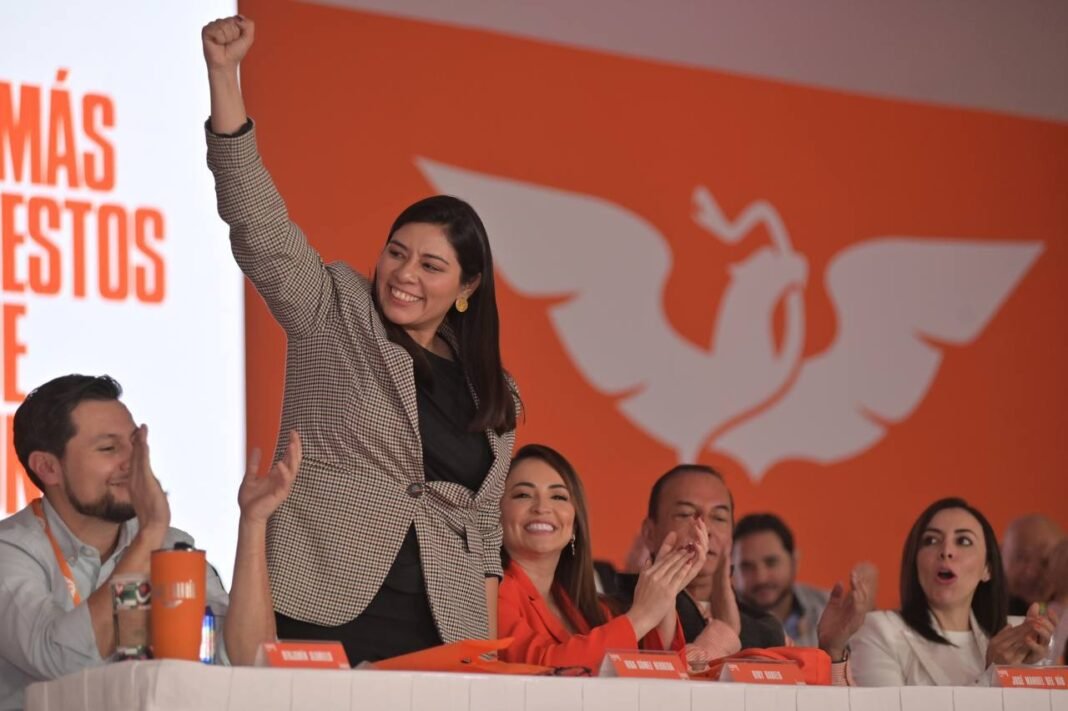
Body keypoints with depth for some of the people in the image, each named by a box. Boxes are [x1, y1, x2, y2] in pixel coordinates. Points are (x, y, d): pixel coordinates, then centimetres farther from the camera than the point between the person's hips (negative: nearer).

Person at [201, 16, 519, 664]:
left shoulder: (495, 396, 16)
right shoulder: (334, 314, 5)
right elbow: (260, 224, -7)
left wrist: (489, 645, 8)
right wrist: (223, 74, -16)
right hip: (324, 617, -4)